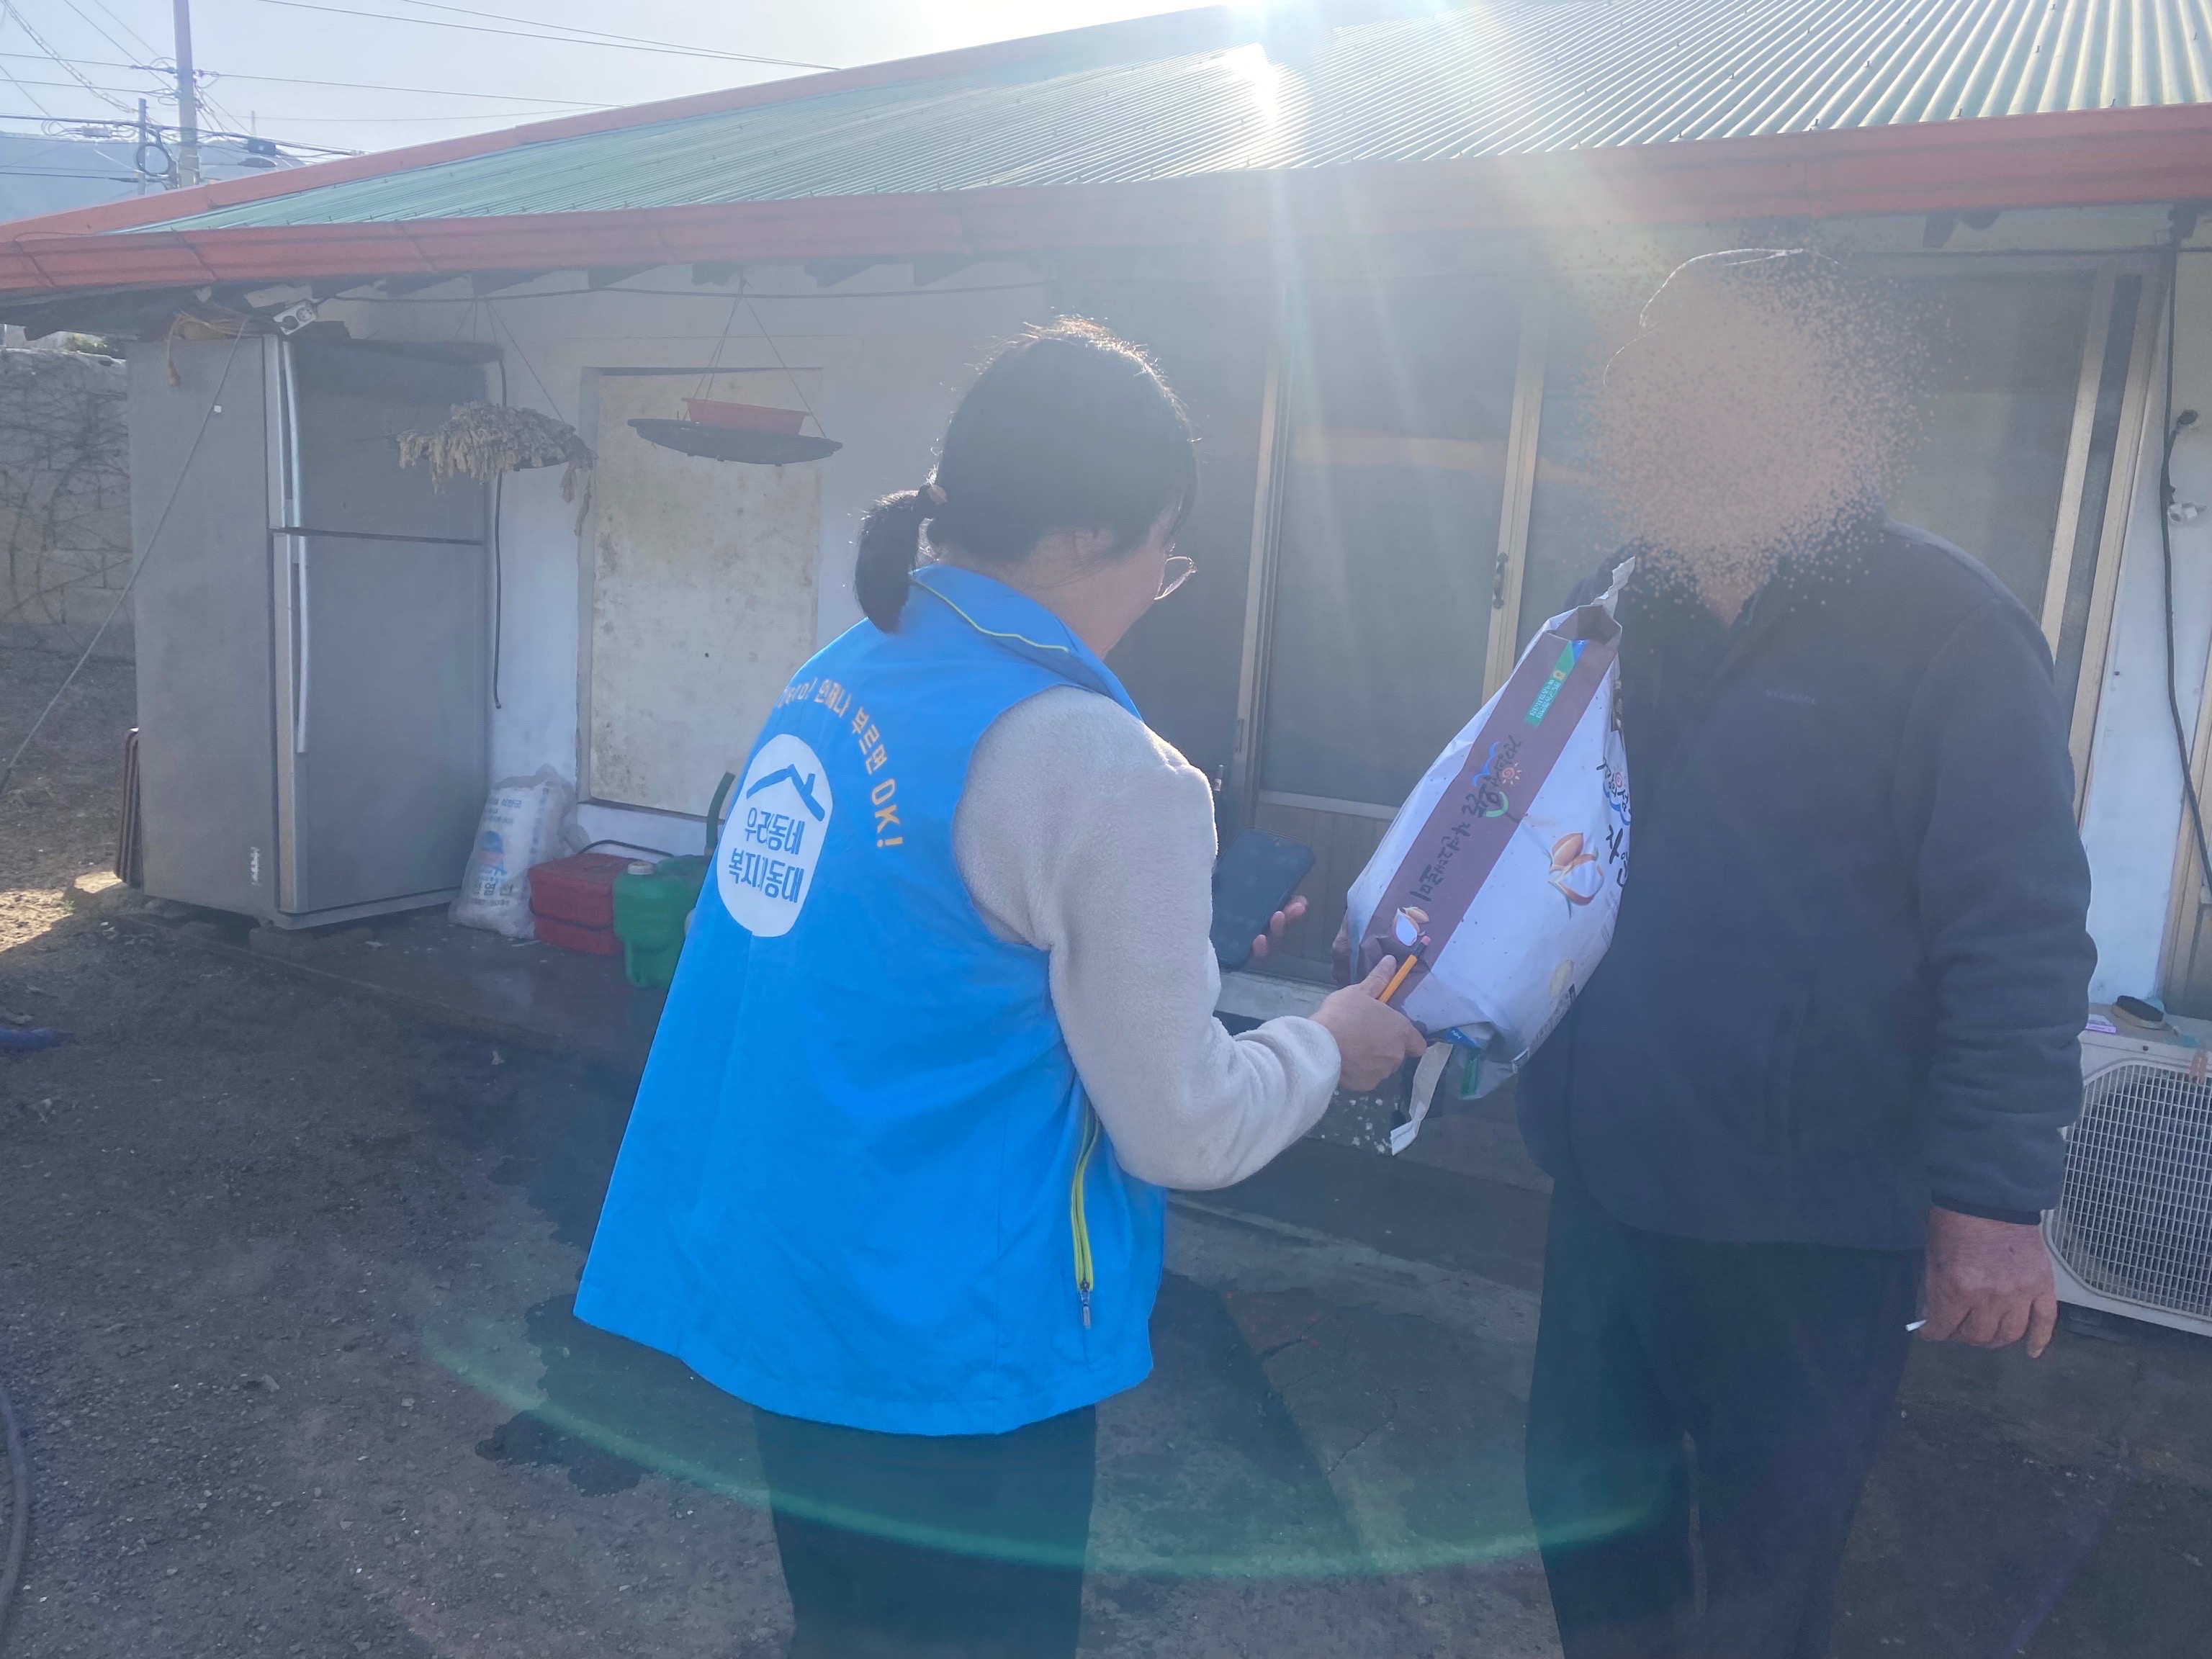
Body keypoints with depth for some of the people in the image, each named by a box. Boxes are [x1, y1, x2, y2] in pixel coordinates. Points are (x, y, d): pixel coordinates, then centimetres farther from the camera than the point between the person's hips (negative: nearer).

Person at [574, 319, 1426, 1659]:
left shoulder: (835, 681, 2)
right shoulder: (1102, 769, -22)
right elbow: (1184, 1133, -14)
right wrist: (1329, 1048, 5)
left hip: (768, 1295, 8)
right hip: (944, 1351, -7)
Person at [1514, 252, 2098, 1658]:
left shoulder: (1947, 630, -11)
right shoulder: (1622, 617, 6)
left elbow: (2020, 942, -14)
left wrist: (1996, 1197, -17)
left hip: (1810, 1220, -5)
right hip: (1611, 1176, 6)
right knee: (1588, 1501, 21)